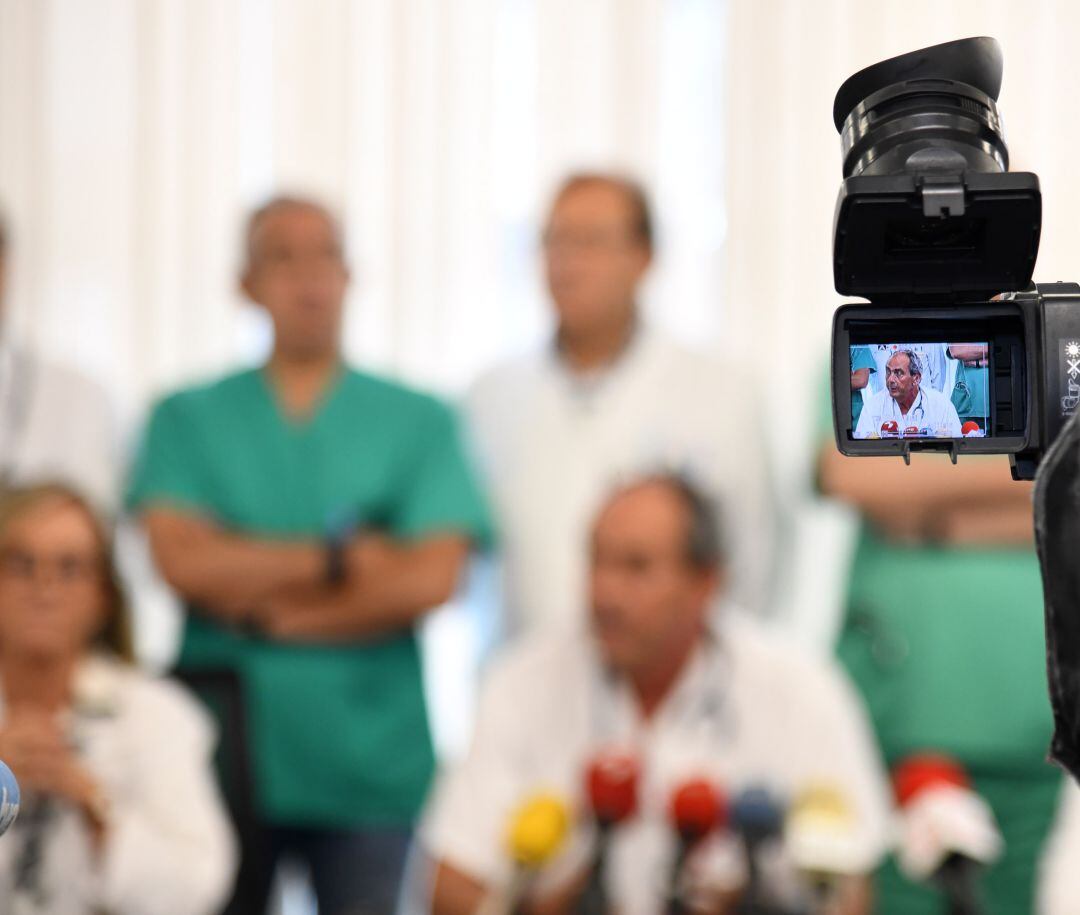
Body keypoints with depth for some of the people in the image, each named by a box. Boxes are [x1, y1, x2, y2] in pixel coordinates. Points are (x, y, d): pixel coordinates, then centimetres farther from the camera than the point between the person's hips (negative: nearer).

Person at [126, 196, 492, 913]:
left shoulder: (419, 421, 7)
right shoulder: (188, 419, 9)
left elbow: (432, 579, -6)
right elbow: (183, 559, -6)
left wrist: (264, 609, -5)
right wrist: (341, 558, -6)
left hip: (371, 765, 0)